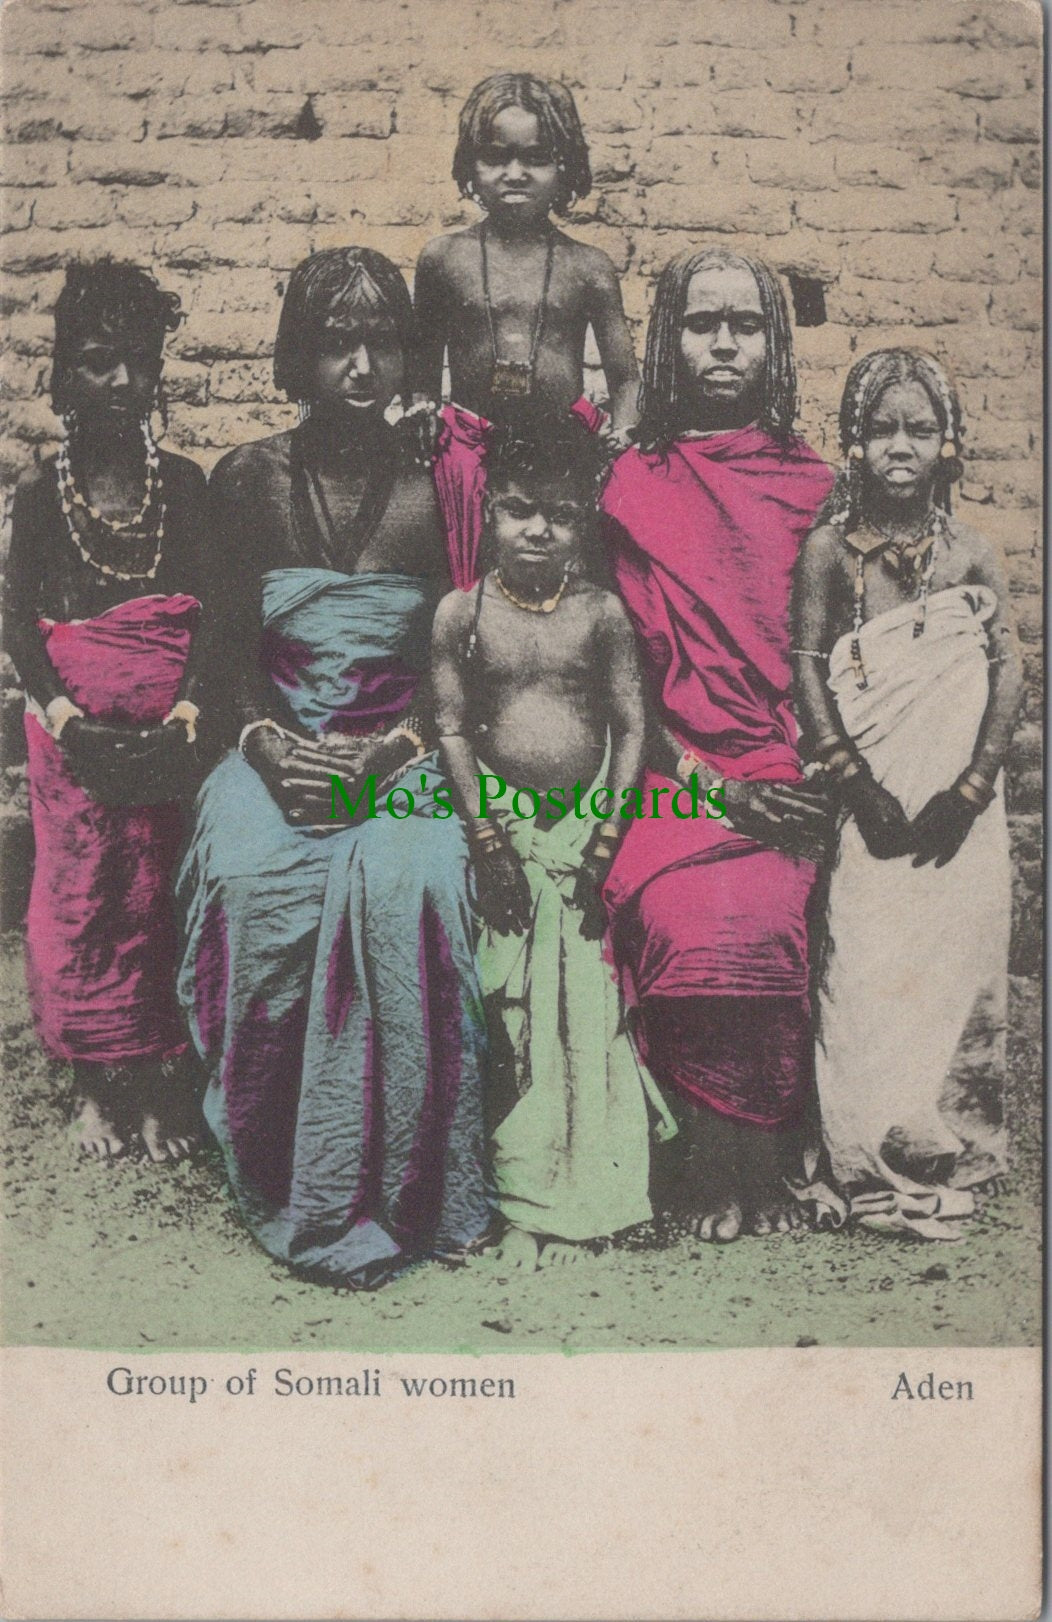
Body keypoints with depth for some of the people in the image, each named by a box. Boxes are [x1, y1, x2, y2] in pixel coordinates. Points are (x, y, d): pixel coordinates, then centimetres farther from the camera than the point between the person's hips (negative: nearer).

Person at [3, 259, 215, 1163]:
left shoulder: (184, 484, 3)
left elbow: (209, 607, -1)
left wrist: (188, 711, -14)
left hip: (170, 726, 0)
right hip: (76, 729, 0)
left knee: (166, 893, 3)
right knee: (82, 894, 5)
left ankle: (164, 1076, 17)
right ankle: (98, 1082, 20)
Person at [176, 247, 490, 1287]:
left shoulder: (433, 492, 1)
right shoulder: (249, 482, 5)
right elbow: (234, 641, 8)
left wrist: (391, 750, -11)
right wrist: (267, 741, -9)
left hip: (397, 755, -1)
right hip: (278, 746, 1)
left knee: (400, 885, -30)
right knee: (248, 878, -28)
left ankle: (384, 1190, -11)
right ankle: (285, 1192, -10)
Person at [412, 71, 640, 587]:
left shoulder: (587, 268, 4)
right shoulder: (443, 258, 6)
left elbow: (625, 378, 7)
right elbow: (422, 374, 11)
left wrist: (621, 437, -7)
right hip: (469, 447, 0)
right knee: (469, 580, 3)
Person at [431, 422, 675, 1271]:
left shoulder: (601, 612, 0)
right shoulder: (462, 612, -1)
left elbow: (631, 726, 1)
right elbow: (452, 729, 0)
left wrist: (609, 834, -7)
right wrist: (484, 833, -7)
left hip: (588, 823, 0)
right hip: (507, 827, 0)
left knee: (595, 1002, 1)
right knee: (513, 1007, 2)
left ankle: (587, 1191, 15)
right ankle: (528, 1198, 14)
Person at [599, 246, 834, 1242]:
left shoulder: (809, 486, 16)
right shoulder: (634, 487, 11)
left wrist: (809, 777, -7)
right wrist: (713, 784, -7)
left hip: (782, 776, 1)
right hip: (673, 771, -1)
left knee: (763, 918, -27)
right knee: (689, 923, -28)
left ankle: (756, 1162, -11)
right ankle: (713, 1161, -12)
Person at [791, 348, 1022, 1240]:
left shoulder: (970, 549, 6)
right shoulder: (830, 548, 2)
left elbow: (1008, 671, 2)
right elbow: (806, 666, -3)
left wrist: (971, 789, -9)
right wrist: (855, 781, -11)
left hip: (960, 808, 2)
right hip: (872, 798, -1)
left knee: (956, 963, 4)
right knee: (866, 972, -2)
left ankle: (948, 1159, 19)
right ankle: (875, 1162, 12)